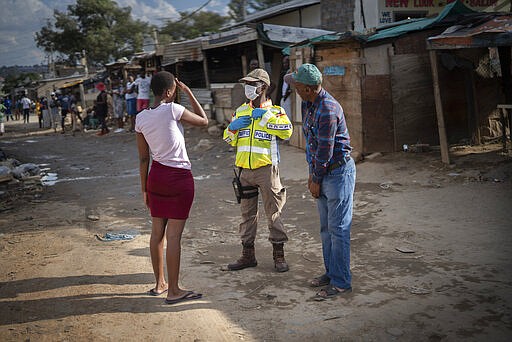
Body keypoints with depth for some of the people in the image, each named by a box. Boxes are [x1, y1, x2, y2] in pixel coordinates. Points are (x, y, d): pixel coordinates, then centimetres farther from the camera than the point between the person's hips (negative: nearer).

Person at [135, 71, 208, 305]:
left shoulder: (141, 118, 3)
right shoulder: (173, 110, -13)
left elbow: (143, 158, 7)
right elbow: (204, 121, 3)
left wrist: (144, 188, 14)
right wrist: (188, 92, 6)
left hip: (156, 176, 6)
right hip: (179, 177, -6)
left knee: (157, 231, 14)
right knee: (174, 235, -2)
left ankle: (159, 283, 27)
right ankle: (173, 291, 6)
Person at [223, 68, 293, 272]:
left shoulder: (275, 111, -1)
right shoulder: (240, 111, 12)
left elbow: (287, 131, -21)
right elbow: (229, 140, 17)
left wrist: (266, 116, -19)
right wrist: (233, 127, -3)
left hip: (266, 169, -4)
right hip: (244, 170, 5)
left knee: (273, 213, 2)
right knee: (247, 213, 12)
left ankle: (279, 255, 13)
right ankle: (247, 255, 22)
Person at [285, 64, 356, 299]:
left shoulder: (328, 111, -24)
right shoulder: (308, 105, 7)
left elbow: (325, 150, -20)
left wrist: (316, 180, -10)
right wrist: (312, 173, 11)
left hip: (338, 172, -10)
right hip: (324, 173, 10)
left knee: (338, 229, -3)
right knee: (326, 228, 16)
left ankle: (341, 282, 6)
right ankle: (331, 273, 29)